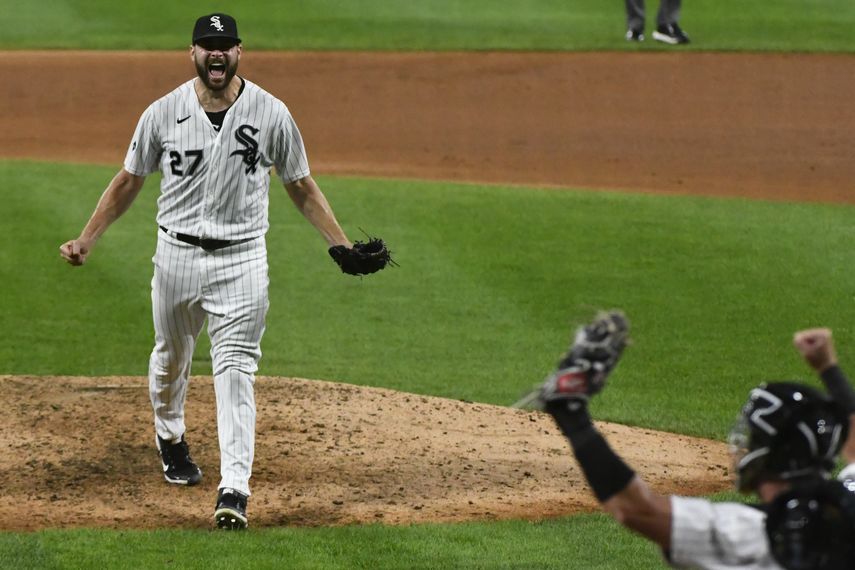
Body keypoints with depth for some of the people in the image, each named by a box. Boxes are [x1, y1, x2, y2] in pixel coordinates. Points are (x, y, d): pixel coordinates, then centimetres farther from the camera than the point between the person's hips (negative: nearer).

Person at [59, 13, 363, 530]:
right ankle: (170, 438, 49)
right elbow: (129, 182, 7)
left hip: (242, 259, -2)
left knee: (235, 370, -10)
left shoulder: (271, 114, -4)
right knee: (171, 357, 19)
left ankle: (235, 489, -16)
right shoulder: (164, 113, -2)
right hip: (178, 254, 2)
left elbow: (302, 186, 4)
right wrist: (85, 241, -1)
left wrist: (341, 246, -4)